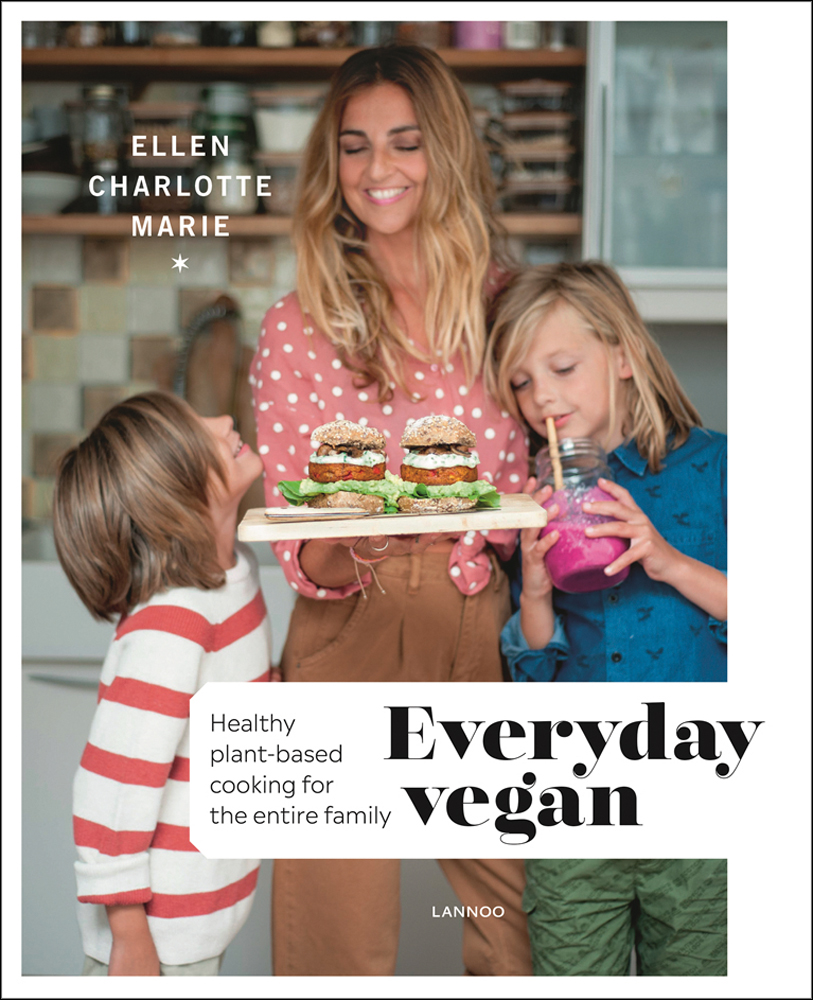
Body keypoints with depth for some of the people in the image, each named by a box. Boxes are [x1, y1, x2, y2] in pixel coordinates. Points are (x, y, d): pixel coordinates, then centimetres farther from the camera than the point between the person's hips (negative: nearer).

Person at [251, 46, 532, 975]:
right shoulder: (296, 328, 0)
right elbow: (299, 558, -2)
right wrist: (344, 546, -23)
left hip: (486, 641, 1)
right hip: (347, 644, -1)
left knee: (520, 935, 11)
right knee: (340, 946, 6)